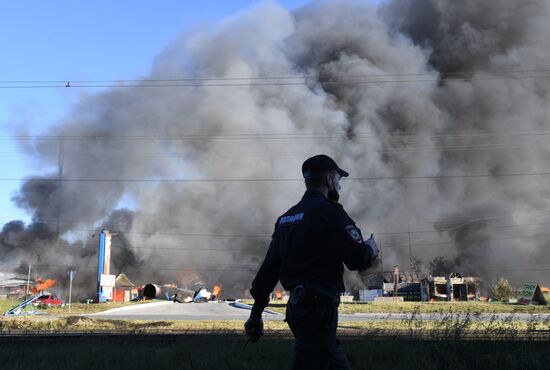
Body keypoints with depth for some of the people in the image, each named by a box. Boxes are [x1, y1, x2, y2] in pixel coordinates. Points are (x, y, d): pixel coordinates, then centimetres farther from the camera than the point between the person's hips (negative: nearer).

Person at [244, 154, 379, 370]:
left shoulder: (287, 217, 15)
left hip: (297, 305, 9)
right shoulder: (329, 211, -10)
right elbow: (358, 259, -16)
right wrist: (370, 250, 7)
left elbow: (269, 267, 16)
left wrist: (256, 313, 20)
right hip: (319, 307, -9)